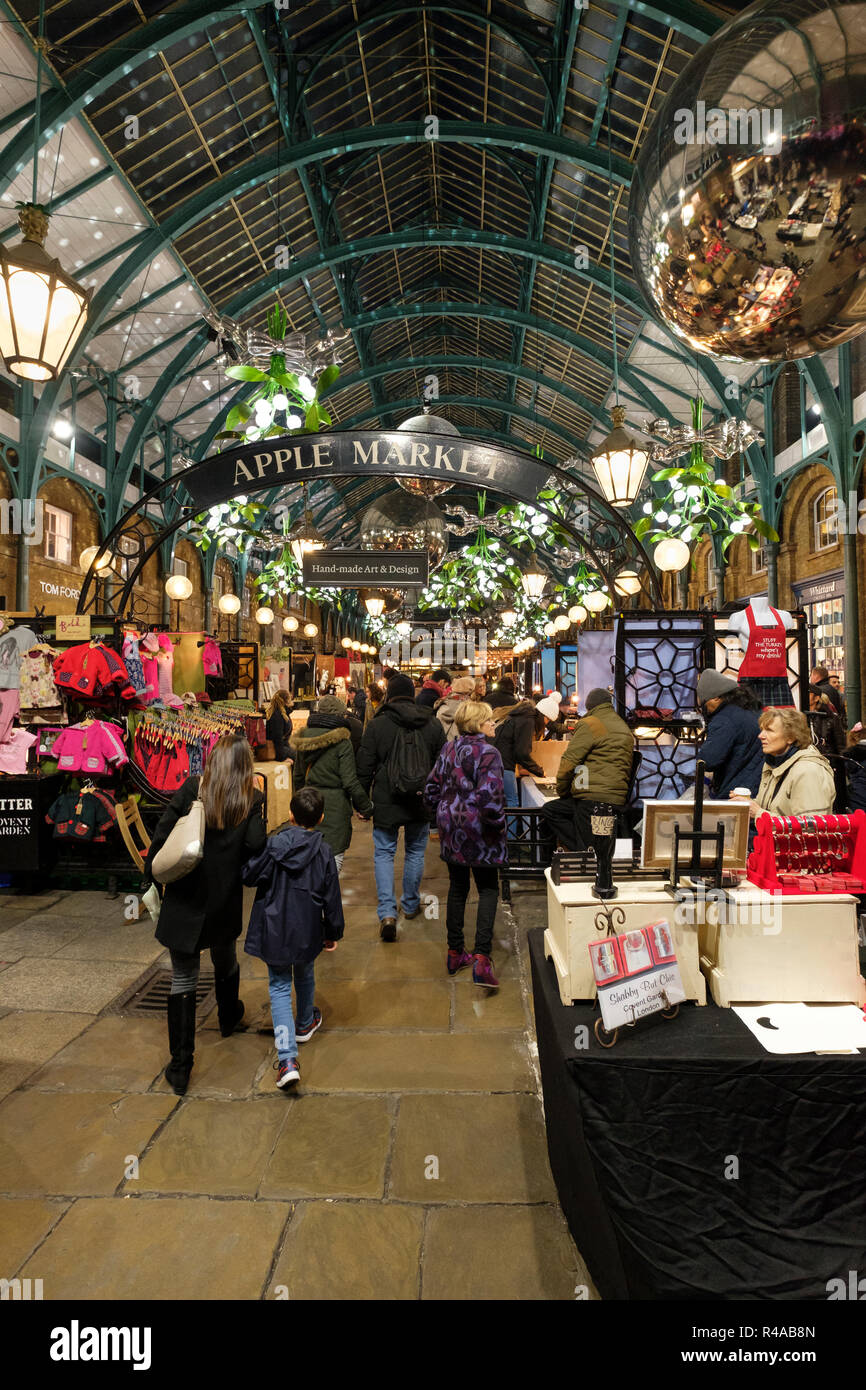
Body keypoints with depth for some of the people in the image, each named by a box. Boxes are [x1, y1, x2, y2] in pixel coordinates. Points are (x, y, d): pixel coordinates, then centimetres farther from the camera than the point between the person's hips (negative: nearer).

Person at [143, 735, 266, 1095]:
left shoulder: (192, 788, -9)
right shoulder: (253, 799, -10)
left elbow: (162, 835, -10)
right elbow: (255, 845, -20)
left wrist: (152, 878, 1)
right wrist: (234, 862, 2)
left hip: (184, 898, -1)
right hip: (225, 900, 1)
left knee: (183, 978, 9)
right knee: (225, 961, 27)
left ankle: (180, 1065, 12)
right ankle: (228, 1017, 52)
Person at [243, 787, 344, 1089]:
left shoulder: (273, 844, -16)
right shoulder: (324, 851, -10)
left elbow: (250, 876, -9)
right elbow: (331, 897, -4)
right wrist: (334, 933, 9)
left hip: (274, 931, -2)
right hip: (308, 933, 2)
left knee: (279, 987, 7)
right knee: (305, 977, 27)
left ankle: (287, 1058, -3)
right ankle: (305, 1024, 50)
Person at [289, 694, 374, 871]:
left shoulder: (303, 739, 5)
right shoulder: (342, 742, -13)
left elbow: (298, 777, 15)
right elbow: (350, 781, -14)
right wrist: (366, 807, -3)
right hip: (335, 807, -6)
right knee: (334, 857, 3)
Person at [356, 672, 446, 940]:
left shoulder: (377, 725, -8)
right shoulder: (433, 724, 0)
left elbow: (365, 767, -6)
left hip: (386, 802, -2)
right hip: (421, 801, 3)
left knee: (384, 853, 8)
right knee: (415, 852, 18)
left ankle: (387, 912, -5)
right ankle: (411, 904, 32)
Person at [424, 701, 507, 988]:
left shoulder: (448, 749, 5)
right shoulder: (488, 752, -16)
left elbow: (431, 788, 8)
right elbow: (490, 796, -24)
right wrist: (497, 823, -10)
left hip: (450, 827, 6)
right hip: (477, 828, -6)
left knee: (457, 887, 17)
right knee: (488, 889, 5)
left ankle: (455, 953, 26)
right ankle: (481, 959, -4)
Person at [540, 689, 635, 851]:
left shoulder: (589, 724, -4)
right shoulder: (626, 729, 24)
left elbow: (569, 762, -7)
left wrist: (562, 792, 9)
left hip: (594, 798, -9)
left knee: (589, 852, -4)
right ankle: (583, 850, 0)